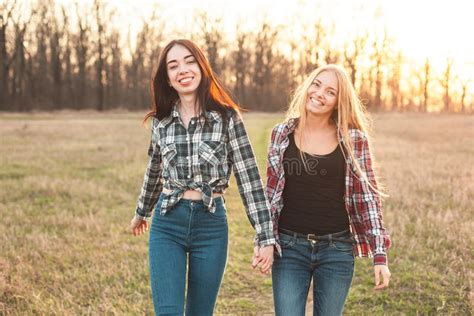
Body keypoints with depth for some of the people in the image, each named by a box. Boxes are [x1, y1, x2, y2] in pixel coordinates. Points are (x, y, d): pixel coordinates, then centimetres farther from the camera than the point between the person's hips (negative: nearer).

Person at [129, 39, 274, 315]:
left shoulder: (227, 117, -6)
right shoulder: (161, 120, 4)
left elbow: (249, 177, -7)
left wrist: (266, 237, -12)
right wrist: (142, 212, 34)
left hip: (211, 225, -2)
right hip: (167, 225, 2)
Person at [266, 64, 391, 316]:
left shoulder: (354, 140, -3)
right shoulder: (281, 134, 2)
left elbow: (368, 198, -1)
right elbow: (271, 193, 9)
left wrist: (380, 256, -4)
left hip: (337, 249, -1)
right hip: (290, 248, 1)